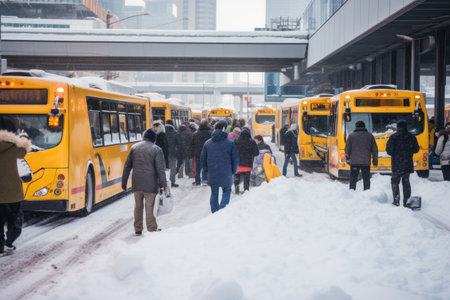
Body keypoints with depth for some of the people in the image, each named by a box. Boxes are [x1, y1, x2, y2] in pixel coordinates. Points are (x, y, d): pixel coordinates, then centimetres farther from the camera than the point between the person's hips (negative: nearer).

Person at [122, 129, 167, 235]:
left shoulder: (134, 147, 8)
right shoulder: (156, 149, -4)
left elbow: (127, 166, 9)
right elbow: (160, 169, -11)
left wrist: (124, 183, 14)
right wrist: (163, 184, -11)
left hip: (136, 183, 4)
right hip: (150, 184, -4)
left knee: (138, 206, 13)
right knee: (149, 206, 0)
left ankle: (138, 229, 20)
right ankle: (152, 229, 3)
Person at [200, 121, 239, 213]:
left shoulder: (207, 143, 3)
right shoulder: (230, 143, -5)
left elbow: (202, 158, 9)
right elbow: (235, 159, -3)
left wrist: (206, 169, 20)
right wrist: (233, 171, 11)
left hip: (212, 174, 2)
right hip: (226, 174, -2)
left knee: (214, 194, 14)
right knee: (226, 191, 14)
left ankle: (214, 213, 19)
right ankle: (223, 208, -5)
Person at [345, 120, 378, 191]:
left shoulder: (351, 136, 1)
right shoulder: (370, 136, 7)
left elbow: (347, 149, 0)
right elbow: (375, 149, 7)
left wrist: (348, 158, 12)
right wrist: (375, 160, 14)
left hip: (354, 162, -1)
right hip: (366, 162, 1)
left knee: (353, 179, 6)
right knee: (366, 179, 8)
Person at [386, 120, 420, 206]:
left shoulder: (393, 137, -9)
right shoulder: (411, 137, 3)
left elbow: (389, 150, -12)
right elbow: (416, 149, 8)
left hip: (396, 164, -3)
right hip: (408, 164, 3)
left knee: (394, 181, 8)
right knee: (406, 182, 13)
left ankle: (396, 200, -4)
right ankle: (406, 201, 11)